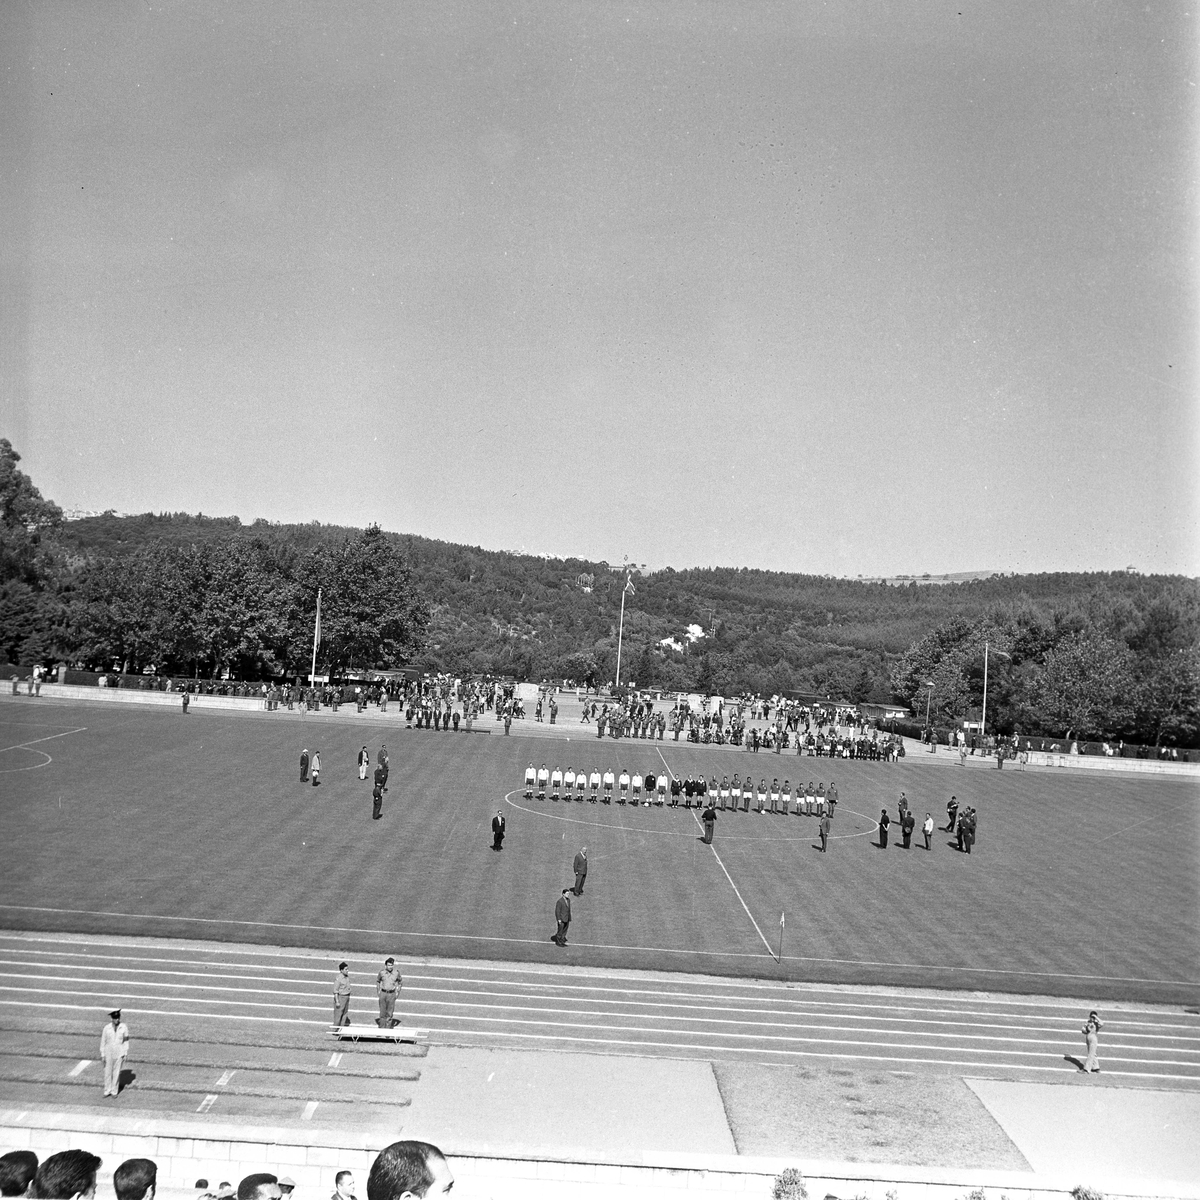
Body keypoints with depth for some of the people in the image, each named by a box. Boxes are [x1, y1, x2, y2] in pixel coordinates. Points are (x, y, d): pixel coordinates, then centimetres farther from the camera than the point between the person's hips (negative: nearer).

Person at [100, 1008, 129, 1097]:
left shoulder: (124, 1027, -9)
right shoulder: (107, 1028, -8)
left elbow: (126, 1040, -1)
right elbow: (103, 1041, 0)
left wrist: (125, 1053, -2)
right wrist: (102, 1055, -1)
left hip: (119, 1053, -1)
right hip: (109, 1053, 1)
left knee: (117, 1073, 5)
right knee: (108, 1072, 5)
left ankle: (114, 1091, 17)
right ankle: (107, 1091, 18)